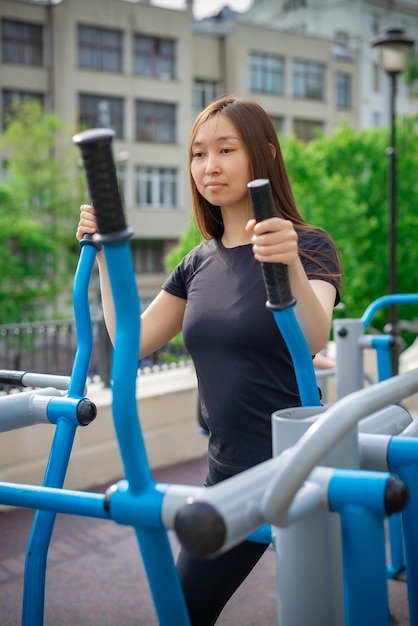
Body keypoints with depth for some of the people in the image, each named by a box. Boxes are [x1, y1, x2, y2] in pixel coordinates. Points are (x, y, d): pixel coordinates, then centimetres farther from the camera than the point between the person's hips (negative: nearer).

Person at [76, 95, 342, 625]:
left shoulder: (309, 246, -10)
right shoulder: (201, 261, 8)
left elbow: (314, 339, -29)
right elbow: (132, 341, 9)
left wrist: (292, 266, -47)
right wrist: (105, 256, 2)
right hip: (228, 470, 6)